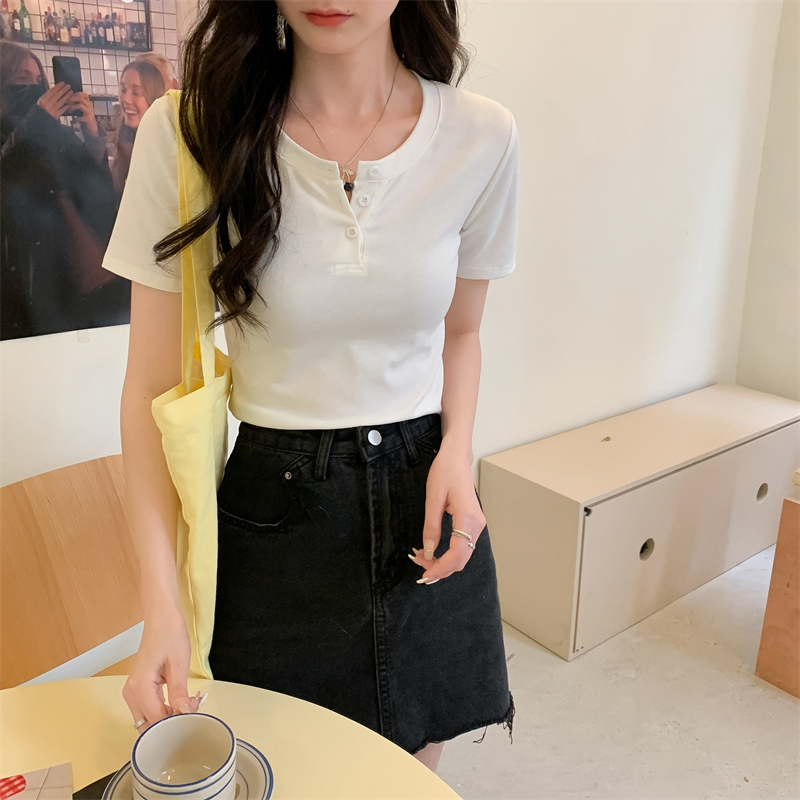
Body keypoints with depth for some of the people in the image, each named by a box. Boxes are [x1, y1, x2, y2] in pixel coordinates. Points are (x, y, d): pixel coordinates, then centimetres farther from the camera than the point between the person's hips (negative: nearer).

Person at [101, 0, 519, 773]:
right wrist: (162, 608, -16)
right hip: (275, 508, -1)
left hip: (424, 500, 2)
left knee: (414, 771, 21)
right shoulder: (189, 130, -12)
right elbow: (153, 386, -9)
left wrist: (456, 453, -9)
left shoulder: (481, 137, -7)